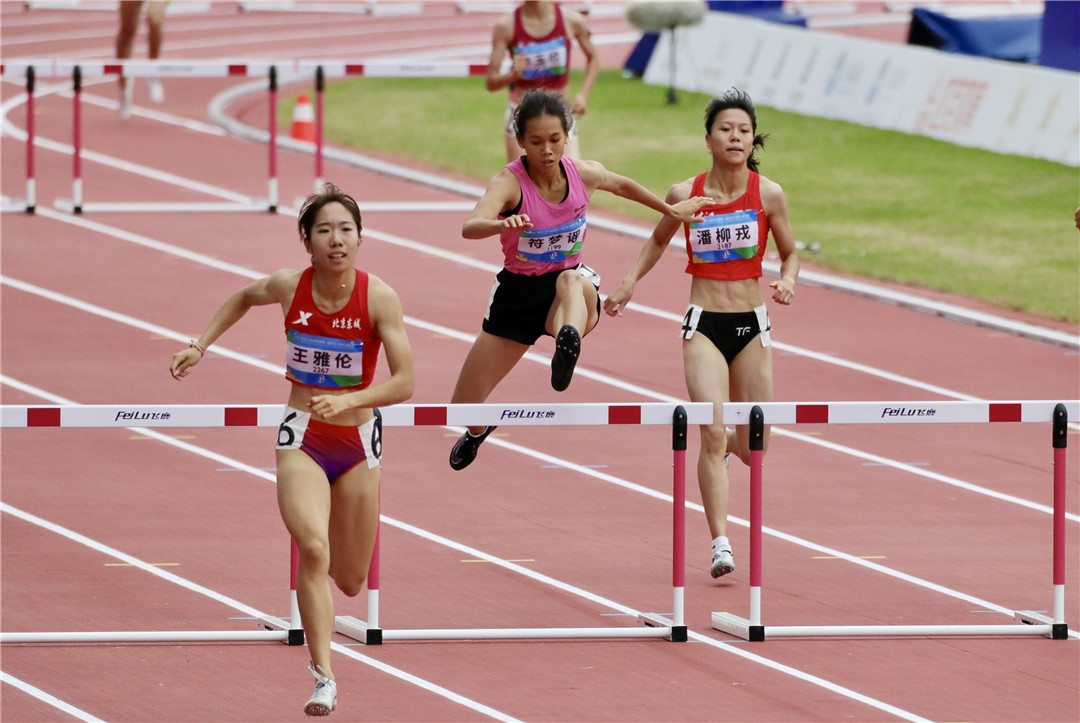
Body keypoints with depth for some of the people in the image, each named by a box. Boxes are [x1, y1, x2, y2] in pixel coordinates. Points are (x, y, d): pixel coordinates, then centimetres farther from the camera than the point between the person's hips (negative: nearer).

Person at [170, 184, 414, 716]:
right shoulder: (289, 287, -9)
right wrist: (199, 346, 10)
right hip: (301, 439, 0)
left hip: (358, 440, 0)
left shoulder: (378, 298, -15)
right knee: (313, 550, -25)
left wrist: (349, 400, -31)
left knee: (350, 582, 12)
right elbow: (243, 298, 16)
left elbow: (404, 382, -17)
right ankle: (323, 678, -24)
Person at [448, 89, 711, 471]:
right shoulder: (509, 181, -21)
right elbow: (470, 227, -41)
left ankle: (568, 343, -72)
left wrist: (671, 210, 27)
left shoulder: (583, 174, -9)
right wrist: (503, 225, -62)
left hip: (571, 282, 0)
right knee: (463, 407, 8)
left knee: (572, 281, -41)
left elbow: (622, 185, 16)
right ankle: (478, 429, 47)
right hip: (517, 292, 0)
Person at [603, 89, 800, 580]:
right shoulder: (685, 195, -3)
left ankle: (728, 445, 46)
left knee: (754, 448, 7)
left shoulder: (768, 194, -3)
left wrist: (787, 281, -10)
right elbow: (659, 240, 18)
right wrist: (630, 282, 10)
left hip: (752, 326, 1)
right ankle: (720, 543, -16)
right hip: (704, 325, -1)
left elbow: (789, 253, 9)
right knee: (712, 430, -17)